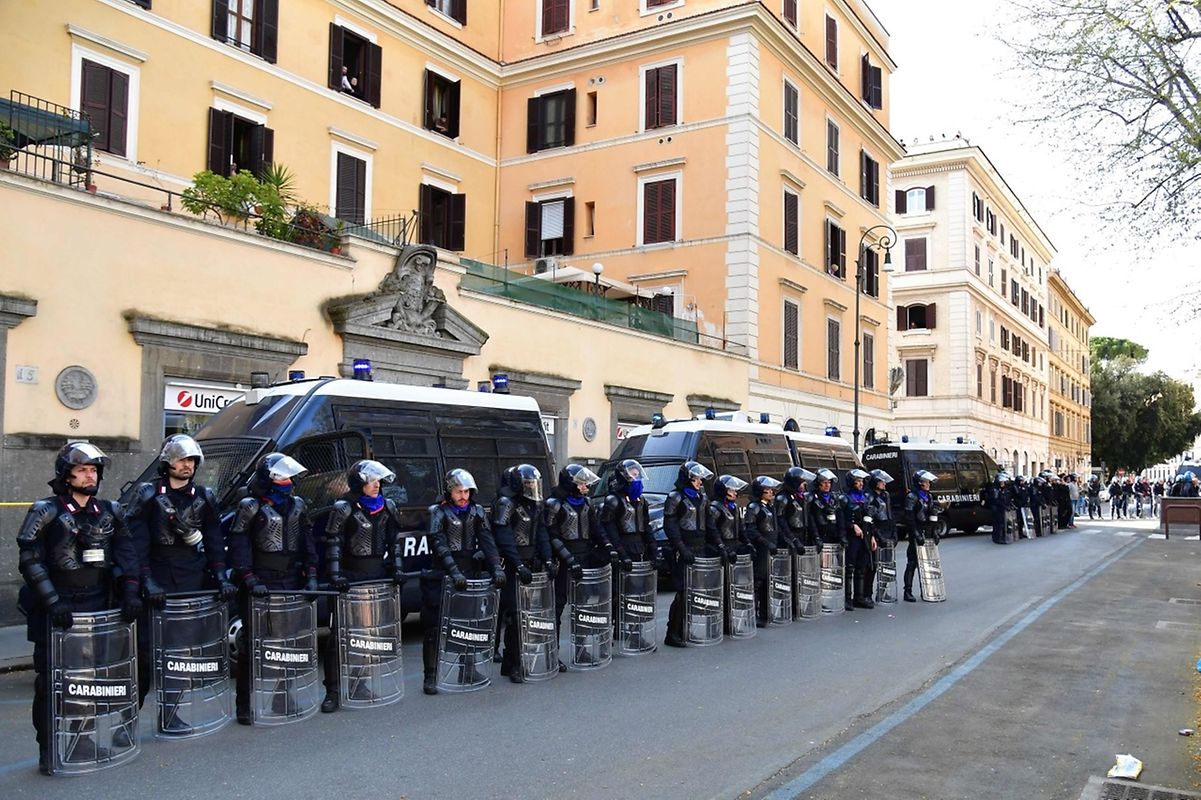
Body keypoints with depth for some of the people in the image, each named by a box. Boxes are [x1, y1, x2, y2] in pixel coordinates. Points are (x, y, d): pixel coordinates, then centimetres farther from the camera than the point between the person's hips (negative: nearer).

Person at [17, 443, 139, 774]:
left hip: (98, 608, 4)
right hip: (57, 611, -4)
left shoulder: (109, 512, 10)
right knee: (51, 681, -1)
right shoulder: (46, 512, -4)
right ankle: (48, 751, 9)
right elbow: (30, 560, -9)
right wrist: (51, 601, -17)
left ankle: (80, 740, 23)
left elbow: (126, 553, 9)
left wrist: (130, 592, -3)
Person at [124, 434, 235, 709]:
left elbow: (214, 542, 10)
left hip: (196, 581, 3)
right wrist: (147, 582, -15)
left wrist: (221, 579, -2)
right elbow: (136, 543, -5)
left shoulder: (204, 497, 12)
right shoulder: (147, 495, 2)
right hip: (158, 580, -3)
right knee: (146, 645, -6)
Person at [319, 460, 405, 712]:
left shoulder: (387, 507, 9)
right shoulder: (343, 509, -5)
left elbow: (394, 540, 15)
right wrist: (335, 575, -18)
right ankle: (333, 691, 1)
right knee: (339, 634, -5)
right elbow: (332, 544, -9)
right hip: (351, 577, -5)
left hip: (379, 575, 5)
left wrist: (396, 568, 5)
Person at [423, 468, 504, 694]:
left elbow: (487, 541, 1)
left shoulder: (477, 511, 9)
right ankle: (430, 676, 3)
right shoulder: (438, 512, -4)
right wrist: (454, 572, -28)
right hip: (442, 574, -4)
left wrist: (496, 568, -13)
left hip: (471, 571, 4)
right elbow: (440, 546, -15)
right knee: (434, 625, -4)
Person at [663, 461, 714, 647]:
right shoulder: (676, 497, -5)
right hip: (684, 551, -7)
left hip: (700, 548, 7)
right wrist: (682, 549, -17)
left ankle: (687, 630, 13)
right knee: (683, 591, -10)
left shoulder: (700, 496, 17)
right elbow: (670, 525, -11)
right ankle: (672, 634, -5)